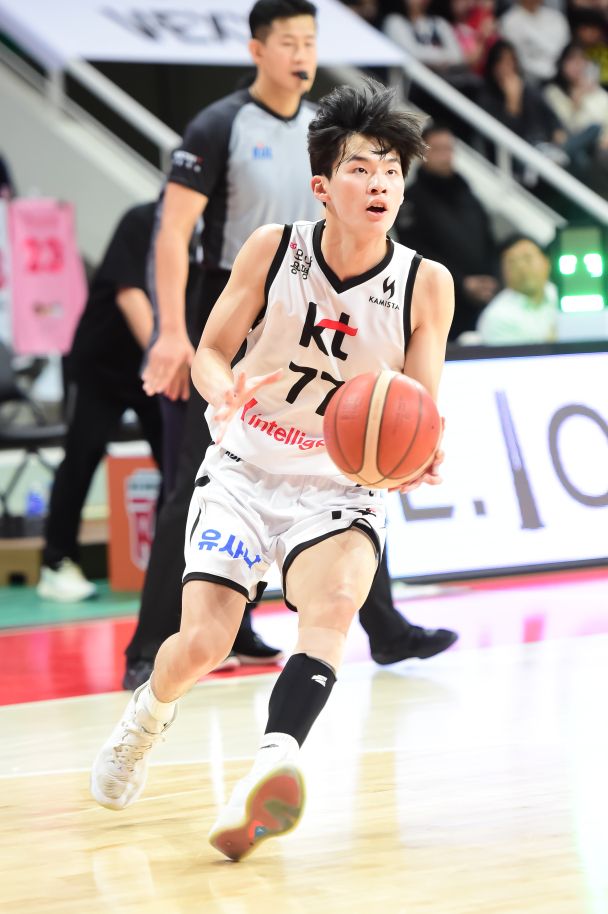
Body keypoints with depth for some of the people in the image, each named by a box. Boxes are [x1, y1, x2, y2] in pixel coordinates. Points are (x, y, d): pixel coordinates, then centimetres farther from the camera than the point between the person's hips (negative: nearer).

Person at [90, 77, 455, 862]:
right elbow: (210, 351, -2)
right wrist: (223, 394, -26)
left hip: (339, 488, 0)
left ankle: (269, 771, -46)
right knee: (202, 643, -11)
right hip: (244, 473, 0)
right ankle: (148, 712, 25)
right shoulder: (272, 251, -11)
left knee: (335, 601, -31)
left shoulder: (425, 284, -11)